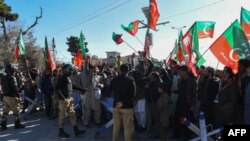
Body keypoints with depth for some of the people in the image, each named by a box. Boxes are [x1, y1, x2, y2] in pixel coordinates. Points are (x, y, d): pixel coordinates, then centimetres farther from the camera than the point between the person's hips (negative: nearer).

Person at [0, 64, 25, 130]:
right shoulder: (12, 78, -16)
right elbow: (15, 88, -19)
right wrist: (18, 96, -15)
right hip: (11, 97, -8)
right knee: (16, 110, 3)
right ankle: (17, 124, 11)